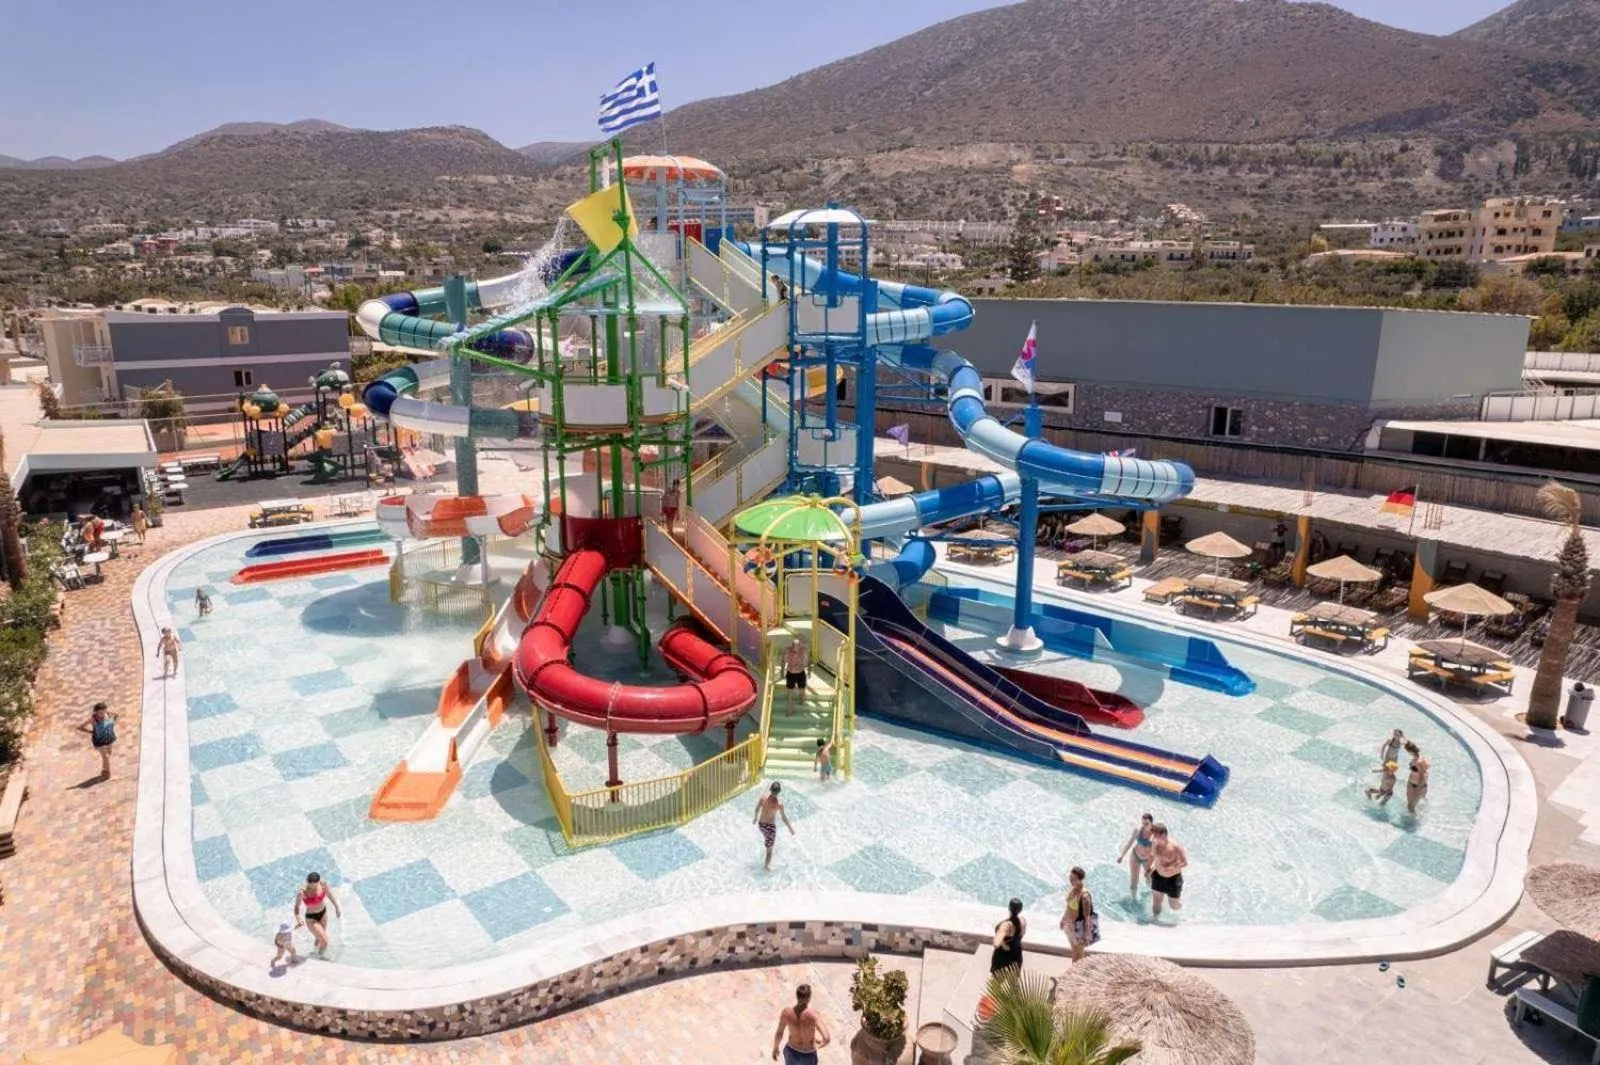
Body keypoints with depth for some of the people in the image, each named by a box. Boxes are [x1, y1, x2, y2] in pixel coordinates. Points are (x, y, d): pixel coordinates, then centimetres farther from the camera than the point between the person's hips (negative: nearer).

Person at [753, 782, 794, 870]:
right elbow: (784, 818, -16)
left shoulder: (763, 797, -15)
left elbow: (757, 809, 0)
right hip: (770, 826, -5)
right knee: (770, 847, 14)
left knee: (766, 837, 34)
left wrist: (755, 818, 20)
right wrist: (790, 828, -3)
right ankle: (767, 864, 25)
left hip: (761, 823, 5)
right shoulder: (779, 803, -25)